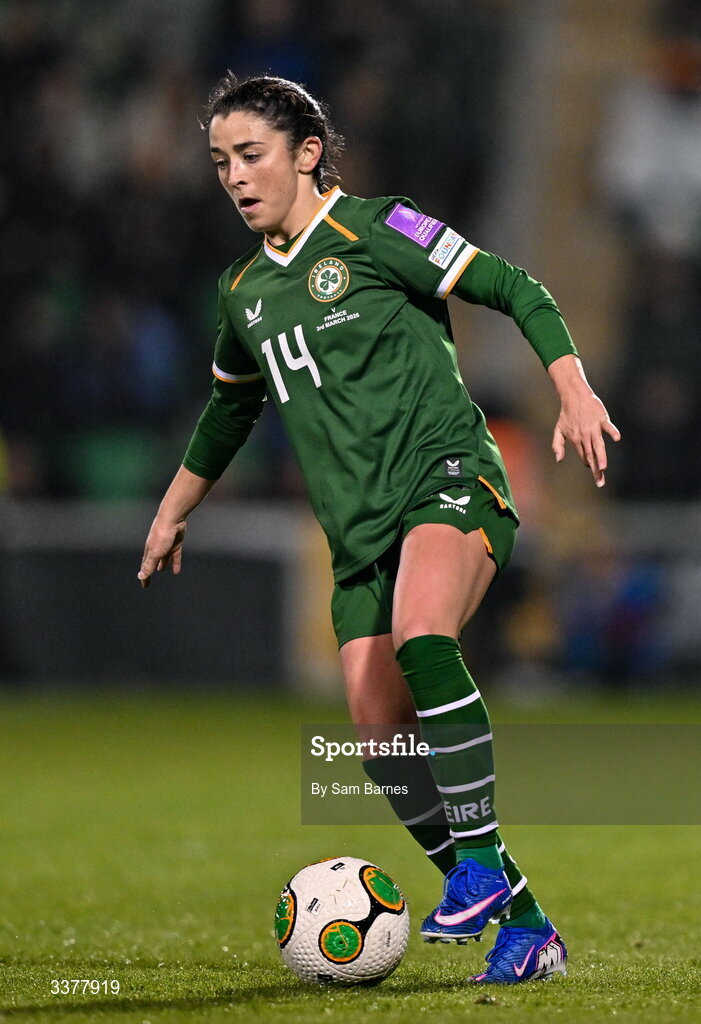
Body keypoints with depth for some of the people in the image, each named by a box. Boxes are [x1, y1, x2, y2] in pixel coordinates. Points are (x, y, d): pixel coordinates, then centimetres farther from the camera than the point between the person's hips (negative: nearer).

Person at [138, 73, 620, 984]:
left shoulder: (370, 232, -2)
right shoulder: (244, 292, 18)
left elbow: (513, 287, -4)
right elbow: (231, 406, 35)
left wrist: (575, 390, -15)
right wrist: (173, 512, 43)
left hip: (448, 477, -7)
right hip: (359, 527, 7)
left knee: (420, 630, -36)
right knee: (382, 737, -8)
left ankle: (481, 859, -29)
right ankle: (523, 923, 2)